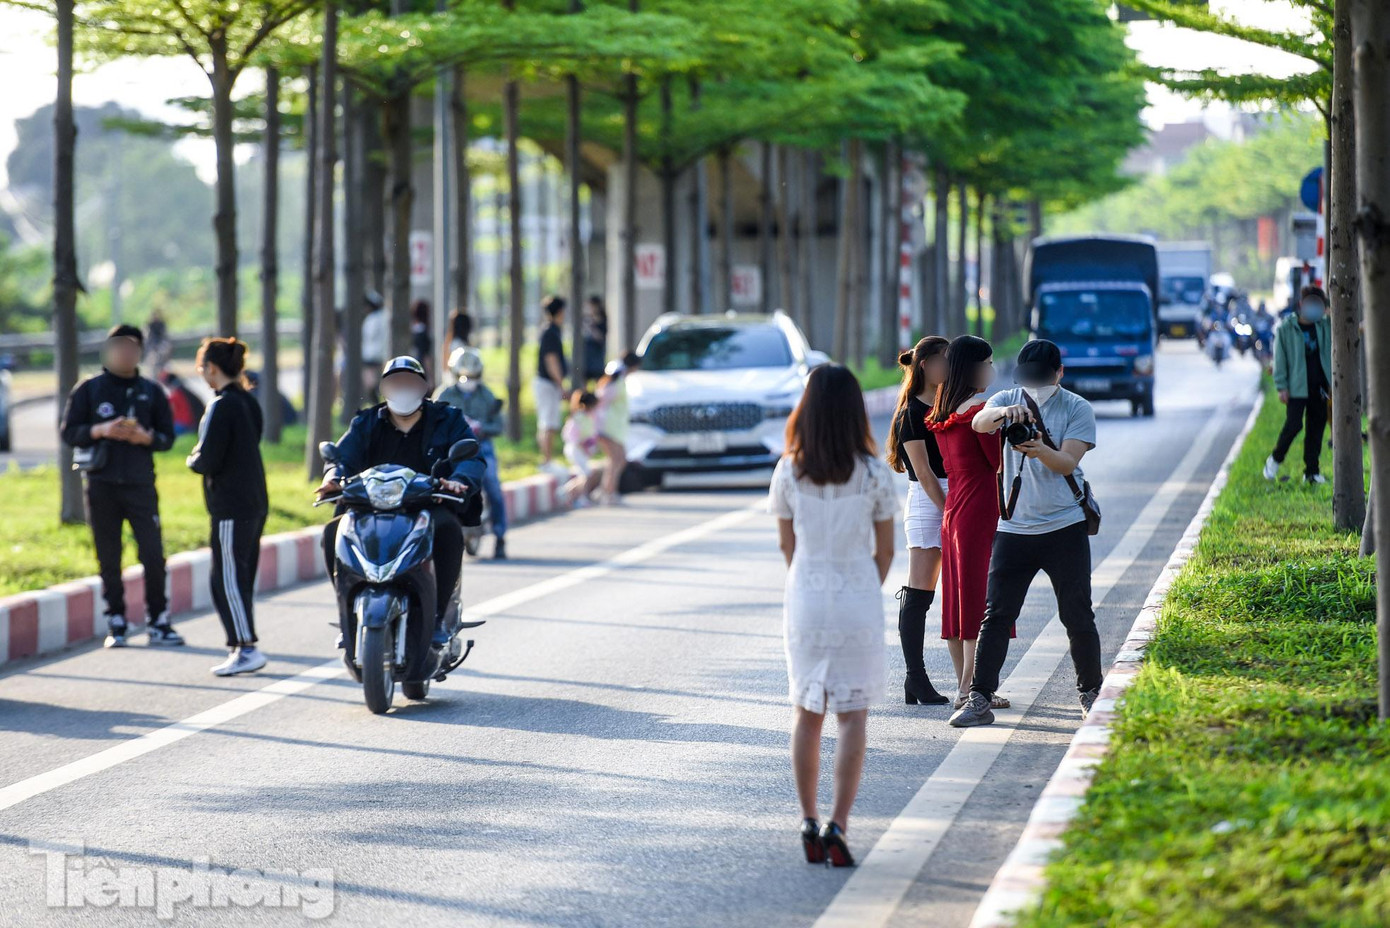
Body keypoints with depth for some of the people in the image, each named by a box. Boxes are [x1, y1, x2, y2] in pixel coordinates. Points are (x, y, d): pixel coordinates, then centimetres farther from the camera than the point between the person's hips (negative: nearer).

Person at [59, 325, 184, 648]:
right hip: (101, 485, -1)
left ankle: (159, 622, 1)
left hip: (141, 484, 1)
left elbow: (167, 437, 10)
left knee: (153, 554, -6)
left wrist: (146, 437, -11)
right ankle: (116, 624, 7)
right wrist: (102, 431, -13)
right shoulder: (89, 390, 6)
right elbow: (69, 431, 3)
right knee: (109, 559, 1)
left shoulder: (151, 392, 10)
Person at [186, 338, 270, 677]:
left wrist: (192, 460, 3)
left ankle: (247, 648, -8)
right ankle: (240, 646, 16)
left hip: (230, 507, -9)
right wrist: (202, 458, 12)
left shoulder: (221, 406, -15)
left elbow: (208, 460, -18)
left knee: (227, 579, -5)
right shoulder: (249, 403, 12)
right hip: (255, 502, 9)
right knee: (241, 577, 13)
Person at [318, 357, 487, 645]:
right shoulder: (366, 423, 16)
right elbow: (344, 456, 3)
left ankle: (439, 616, -27)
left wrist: (460, 480, -29)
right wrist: (334, 476, -23)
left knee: (449, 529, -36)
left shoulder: (447, 420, 9)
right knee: (333, 532, -24)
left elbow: (471, 457, -4)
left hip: (430, 505, -2)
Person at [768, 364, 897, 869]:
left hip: (805, 600, 2)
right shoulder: (874, 475, -8)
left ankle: (809, 824, 13)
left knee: (807, 712, 13)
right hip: (859, 600, -2)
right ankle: (837, 825, -10)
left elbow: (787, 546, 5)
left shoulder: (789, 473, -5)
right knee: (853, 715, 2)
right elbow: (885, 551, 0)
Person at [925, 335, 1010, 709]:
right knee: (980, 598, -4)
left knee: (957, 598, 11)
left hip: (953, 507, 8)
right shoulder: (980, 410, -15)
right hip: (981, 509, -8)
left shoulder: (942, 414, 10)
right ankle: (970, 689, -5)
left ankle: (963, 684, 16)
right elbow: (1000, 461, -12)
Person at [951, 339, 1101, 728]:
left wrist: (1040, 450, -33)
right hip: (1014, 529, 1)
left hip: (1065, 527, -1)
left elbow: (1068, 462, -12)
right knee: (995, 615, -3)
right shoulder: (1008, 400, 5)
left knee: (1077, 617, 3)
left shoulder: (1077, 409, 0)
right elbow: (979, 423, -17)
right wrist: (1005, 412, -39)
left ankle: (1091, 692, 20)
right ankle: (980, 700, -1)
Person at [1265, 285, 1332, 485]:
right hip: (1297, 387, -4)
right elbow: (1279, 359, -3)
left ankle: (1311, 471, 13)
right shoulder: (1285, 328, -3)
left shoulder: (1324, 326, 7)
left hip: (1319, 386, 4)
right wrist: (1282, 387, -8)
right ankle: (1274, 460, 11)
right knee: (1293, 424, -12)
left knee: (1316, 426, 5)